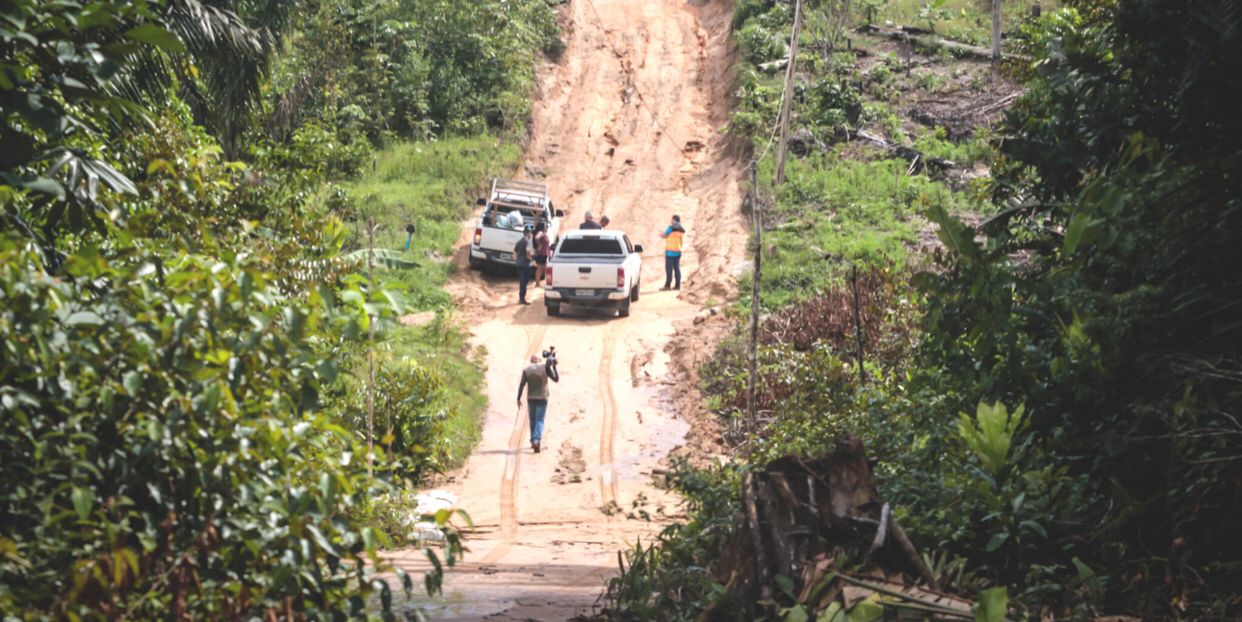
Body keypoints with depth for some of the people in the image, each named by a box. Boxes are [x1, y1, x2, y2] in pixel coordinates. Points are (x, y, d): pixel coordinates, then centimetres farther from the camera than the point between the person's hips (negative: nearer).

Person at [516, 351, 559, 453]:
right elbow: (556, 379, 0)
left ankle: (533, 441, 24)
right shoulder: (545, 368, -6)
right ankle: (536, 440, -21)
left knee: (533, 420, 18)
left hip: (531, 399, 2)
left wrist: (519, 398, -2)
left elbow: (521, 385, -6)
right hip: (542, 398, -2)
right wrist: (554, 367, 11)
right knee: (539, 421, -1)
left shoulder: (526, 370, -1)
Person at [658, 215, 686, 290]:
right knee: (677, 268, 7)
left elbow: (664, 235, -2)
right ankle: (678, 285, 3)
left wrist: (661, 234, 21)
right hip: (678, 251, 7)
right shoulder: (682, 229, 12)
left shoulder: (671, 227, -11)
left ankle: (667, 285, -10)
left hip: (670, 251, -7)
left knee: (669, 268, -7)